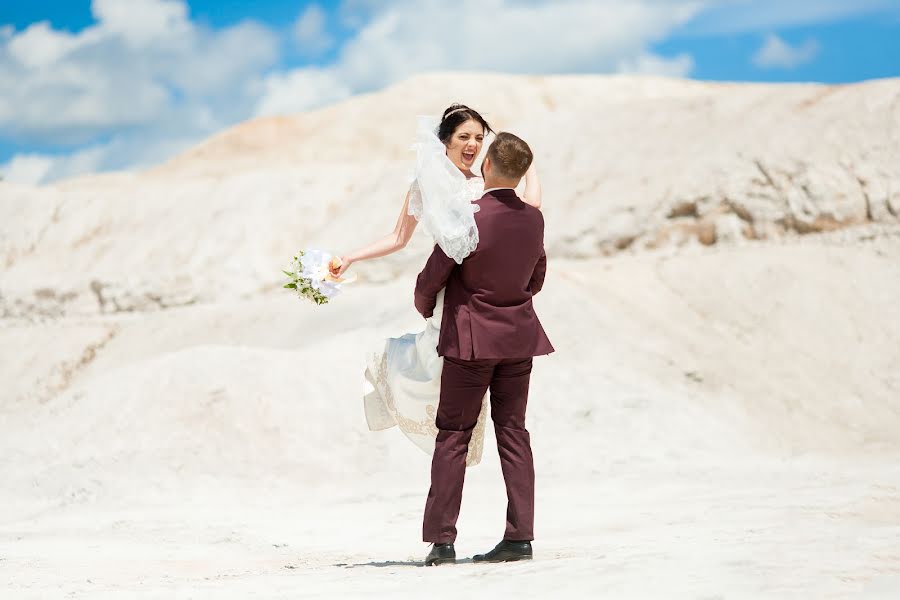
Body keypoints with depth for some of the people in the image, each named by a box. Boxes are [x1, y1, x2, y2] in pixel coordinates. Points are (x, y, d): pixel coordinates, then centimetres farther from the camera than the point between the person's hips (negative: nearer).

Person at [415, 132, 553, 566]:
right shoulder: (534, 219, 0)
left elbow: (430, 280, -11)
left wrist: (424, 309, 11)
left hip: (471, 339, -5)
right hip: (519, 337, 5)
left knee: (452, 435, 1)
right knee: (512, 431, 8)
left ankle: (441, 539, -2)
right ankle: (519, 536, 5)